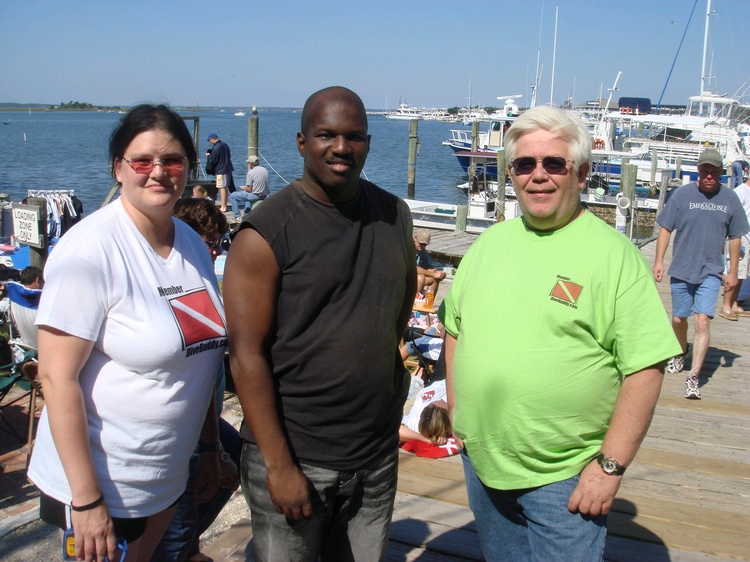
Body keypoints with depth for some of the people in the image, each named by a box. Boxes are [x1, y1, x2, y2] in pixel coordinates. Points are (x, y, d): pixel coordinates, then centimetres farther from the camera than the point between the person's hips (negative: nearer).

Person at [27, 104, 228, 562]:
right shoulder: (90, 250, -19)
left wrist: (210, 447, 13)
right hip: (101, 484, -6)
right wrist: (86, 500, -20)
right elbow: (57, 377, -20)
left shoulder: (193, 244, 3)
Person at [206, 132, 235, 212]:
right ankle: (224, 204, 26)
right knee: (225, 187, 16)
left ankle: (223, 207, -6)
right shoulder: (225, 145, 9)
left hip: (221, 170, -9)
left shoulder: (215, 148, -17)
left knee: (222, 188, -6)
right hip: (228, 168, 9)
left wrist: (208, 155, 5)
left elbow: (212, 161, -15)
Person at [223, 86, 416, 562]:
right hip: (294, 457, -4)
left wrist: (386, 353, 10)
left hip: (379, 453, 5)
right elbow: (247, 354, -14)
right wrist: (279, 466, -16)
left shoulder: (394, 216, 3)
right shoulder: (266, 234, -13)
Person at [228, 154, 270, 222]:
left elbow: (249, 189, -16)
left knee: (232, 196, 6)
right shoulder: (265, 170, 3)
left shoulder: (250, 172, -17)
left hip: (255, 196, -8)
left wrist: (243, 188, 6)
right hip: (264, 195, 8)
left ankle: (237, 216, 5)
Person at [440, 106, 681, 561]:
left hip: (565, 475, -5)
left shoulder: (614, 254, -11)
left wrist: (611, 466, -15)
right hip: (481, 461, 5)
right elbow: (456, 327, 14)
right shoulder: (491, 242, 5)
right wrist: (457, 411, 8)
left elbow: (645, 367, -14)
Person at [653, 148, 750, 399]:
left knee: (703, 321, -12)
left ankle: (693, 377, -9)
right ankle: (682, 352, 45)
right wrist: (658, 261, -6)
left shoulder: (730, 199, -1)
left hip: (711, 272, -1)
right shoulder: (683, 194, -5)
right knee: (679, 319, 13)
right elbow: (665, 229, 0)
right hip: (681, 269, 1)